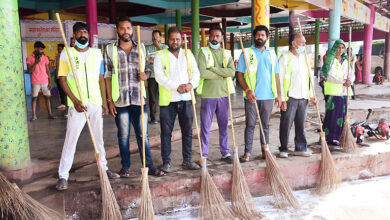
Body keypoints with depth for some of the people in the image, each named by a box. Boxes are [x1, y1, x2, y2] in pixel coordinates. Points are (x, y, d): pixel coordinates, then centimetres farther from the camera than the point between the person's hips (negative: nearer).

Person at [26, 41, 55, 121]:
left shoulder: (45, 58, 6)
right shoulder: (29, 58, -2)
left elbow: (48, 71, 8)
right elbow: (29, 71, -8)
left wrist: (50, 82, 3)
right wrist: (36, 63, -18)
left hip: (45, 82, 2)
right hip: (35, 82, -2)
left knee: (47, 97, 3)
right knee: (34, 98, 0)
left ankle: (50, 113, 8)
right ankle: (34, 115, 4)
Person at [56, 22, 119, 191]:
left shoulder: (97, 53, 10)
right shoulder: (67, 53, 1)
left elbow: (101, 79, 12)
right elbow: (62, 79, -3)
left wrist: (104, 102, 8)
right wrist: (75, 100, -14)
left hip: (96, 103, 3)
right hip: (77, 104, -3)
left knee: (99, 137, 13)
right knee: (70, 139, -1)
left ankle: (103, 167, 26)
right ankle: (63, 175, 6)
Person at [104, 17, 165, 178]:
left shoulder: (141, 48, 10)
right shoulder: (110, 50, 4)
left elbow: (148, 69, 16)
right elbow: (107, 76, 2)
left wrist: (145, 75, -9)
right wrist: (110, 100, -3)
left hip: (139, 99, 1)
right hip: (120, 100, -1)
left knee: (143, 134, 6)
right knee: (123, 136, 8)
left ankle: (149, 166, 15)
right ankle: (125, 167, 21)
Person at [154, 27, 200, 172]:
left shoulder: (188, 54, 13)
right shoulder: (160, 55, 2)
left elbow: (196, 72, 5)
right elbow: (159, 76, -10)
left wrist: (191, 84, -16)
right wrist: (177, 87, -21)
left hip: (186, 99, 3)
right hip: (167, 100, -3)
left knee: (188, 131, 9)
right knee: (166, 132, 2)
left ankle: (187, 160, 21)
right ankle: (166, 162, 12)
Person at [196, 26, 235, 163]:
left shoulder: (226, 54, 12)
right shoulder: (203, 52, 0)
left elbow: (232, 71, -6)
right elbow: (202, 72, -16)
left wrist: (213, 69, -13)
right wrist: (222, 74, -9)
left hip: (224, 94, 4)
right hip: (208, 95, -3)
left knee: (224, 126, 12)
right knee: (205, 126, 2)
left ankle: (225, 152, 24)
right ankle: (204, 155, 12)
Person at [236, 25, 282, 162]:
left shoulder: (271, 54, 14)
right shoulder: (246, 53, 4)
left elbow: (276, 76, 14)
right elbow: (240, 75, -2)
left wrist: (278, 94, 7)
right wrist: (247, 90, -15)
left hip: (268, 96, 3)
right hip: (252, 96, -3)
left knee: (265, 125, 10)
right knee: (250, 125, -1)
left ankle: (265, 151, 19)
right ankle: (247, 152, 5)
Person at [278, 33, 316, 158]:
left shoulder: (305, 58, 15)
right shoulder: (285, 58, -5)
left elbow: (310, 77, 19)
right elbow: (280, 80, -10)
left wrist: (311, 96, 12)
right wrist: (282, 99, -15)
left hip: (303, 98, 6)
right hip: (290, 98, -6)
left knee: (301, 125, 11)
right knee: (286, 125, -1)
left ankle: (300, 148, 22)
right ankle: (283, 150, 10)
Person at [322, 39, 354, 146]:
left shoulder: (345, 60, 15)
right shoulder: (330, 60, -3)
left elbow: (352, 74, 10)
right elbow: (330, 76, -13)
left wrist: (350, 80, -12)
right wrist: (343, 81, -18)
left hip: (343, 91, 6)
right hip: (332, 91, -6)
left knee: (341, 114, 5)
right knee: (331, 114, -6)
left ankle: (336, 137, 12)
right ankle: (328, 137, 0)